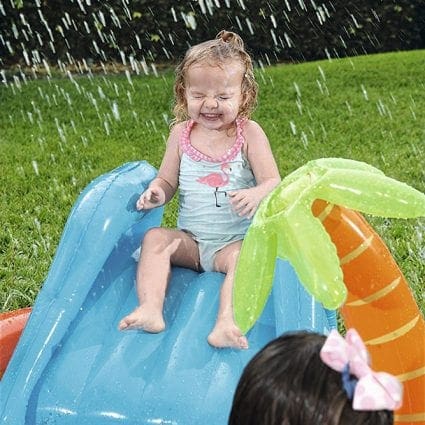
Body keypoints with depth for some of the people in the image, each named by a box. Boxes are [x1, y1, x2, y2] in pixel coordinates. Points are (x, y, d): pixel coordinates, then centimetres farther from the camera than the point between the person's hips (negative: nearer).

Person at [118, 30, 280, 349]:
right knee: (155, 238, -22)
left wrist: (256, 195, -32)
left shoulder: (249, 133, -4)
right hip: (190, 239, 3)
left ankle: (227, 323, -46)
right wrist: (156, 192, -14)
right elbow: (168, 180, 10)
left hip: (235, 240, -3)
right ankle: (150, 310, -35)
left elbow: (273, 182, -9)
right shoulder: (181, 133, 4)